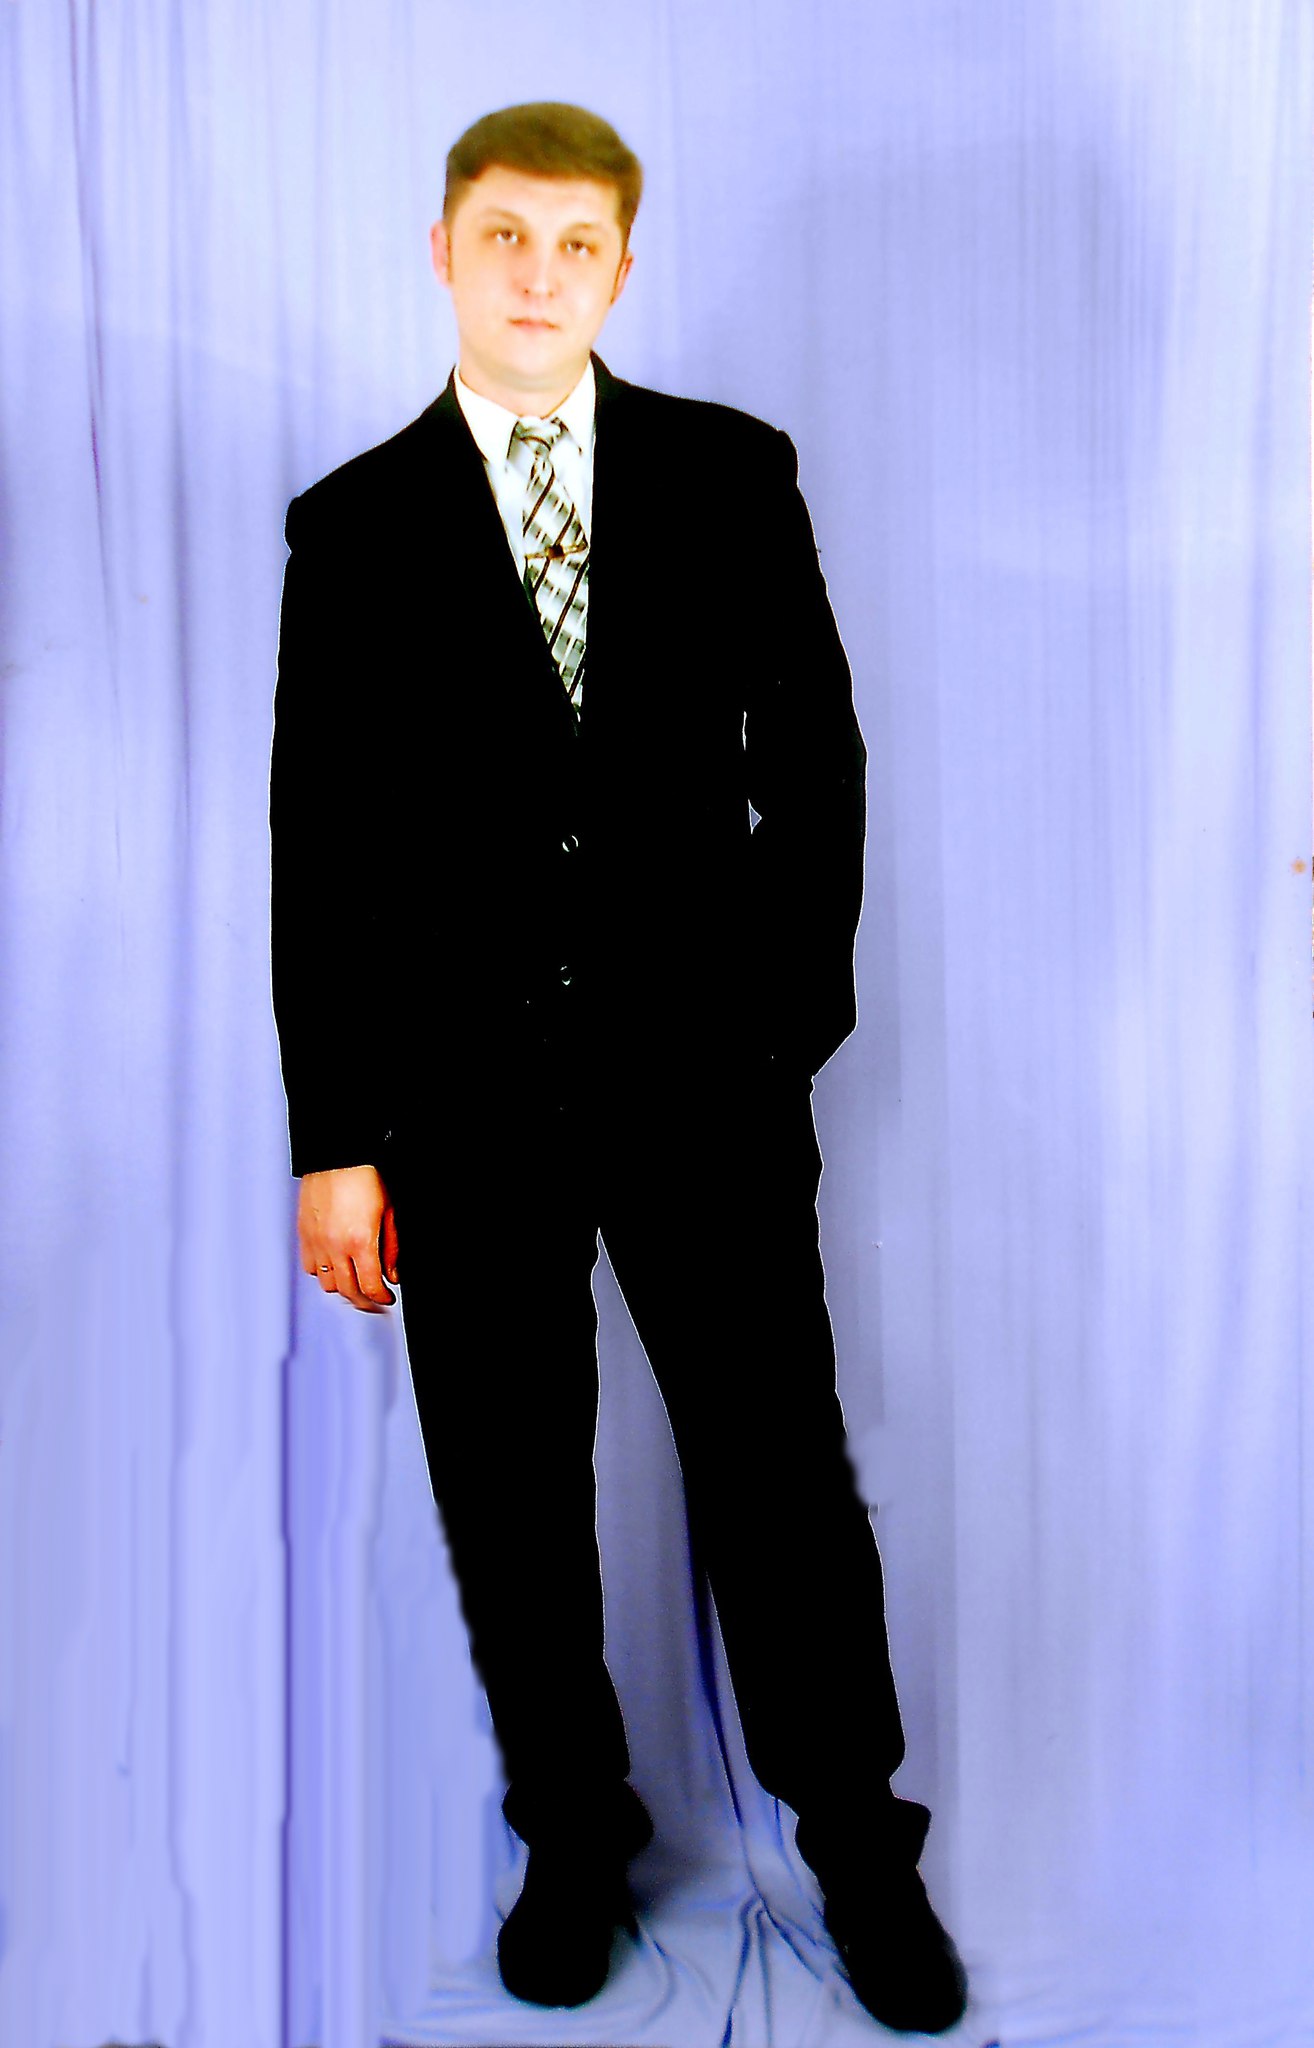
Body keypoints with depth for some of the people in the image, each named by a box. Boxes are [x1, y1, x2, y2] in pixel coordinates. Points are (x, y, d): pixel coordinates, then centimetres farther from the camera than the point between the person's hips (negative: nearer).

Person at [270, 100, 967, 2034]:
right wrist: (335, 1140, -2)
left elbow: (813, 750, 7)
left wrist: (793, 1015, 3)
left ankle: (860, 1839, 31)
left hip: (702, 1080, 0)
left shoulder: (734, 474, 3)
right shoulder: (352, 524, 3)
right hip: (465, 1099, 1)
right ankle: (575, 1832, 35)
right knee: (512, 1503, 11)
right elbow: (319, 848, 1)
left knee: (784, 1476, 8)